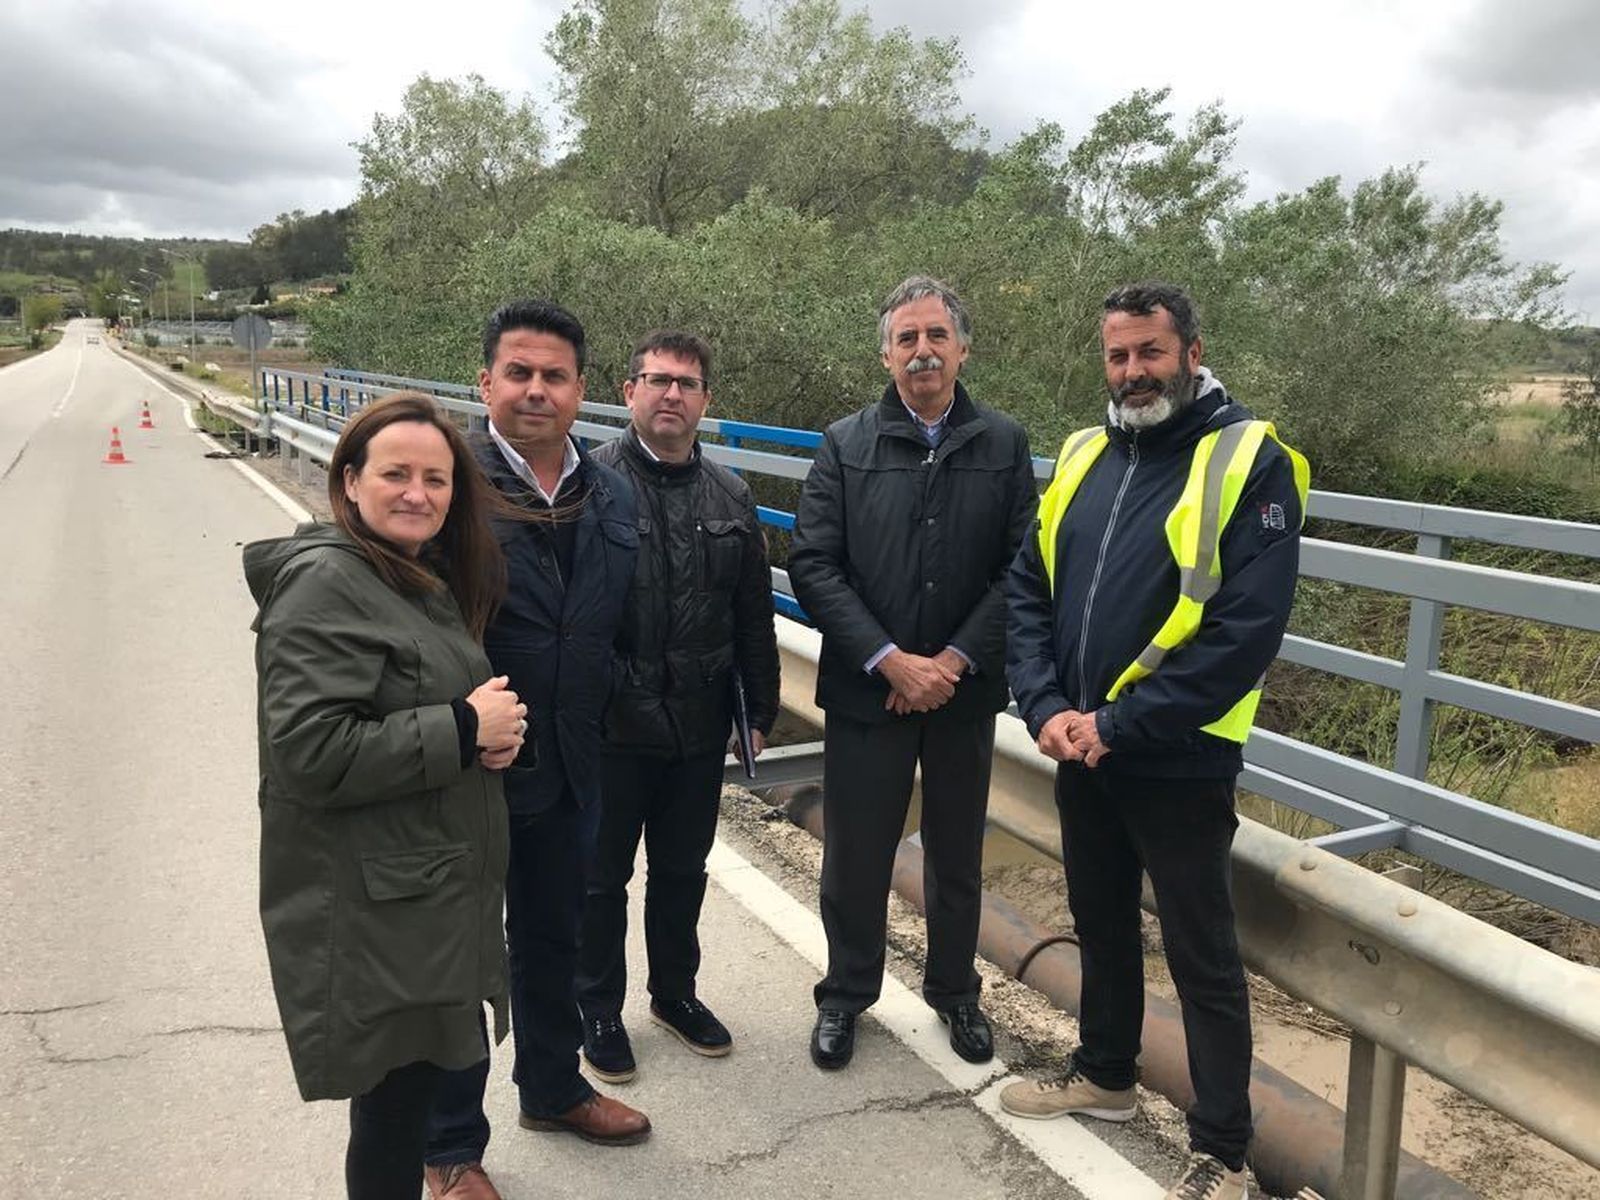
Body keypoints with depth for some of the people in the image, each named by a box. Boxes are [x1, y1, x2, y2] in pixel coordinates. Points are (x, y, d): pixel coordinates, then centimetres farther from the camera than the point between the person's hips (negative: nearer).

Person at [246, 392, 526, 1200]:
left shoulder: (428, 580, 11)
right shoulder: (325, 585, -17)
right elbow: (309, 752, -26)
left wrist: (494, 728, 0)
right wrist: (463, 730, -20)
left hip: (434, 884, 9)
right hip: (373, 907, -9)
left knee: (415, 1080, 20)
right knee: (395, 1095, 3)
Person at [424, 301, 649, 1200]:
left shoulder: (614, 496, 2)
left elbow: (618, 622, 7)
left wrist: (602, 719, 4)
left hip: (571, 768, 5)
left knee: (554, 938, 24)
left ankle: (554, 1088, 48)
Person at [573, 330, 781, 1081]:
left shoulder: (730, 495, 5)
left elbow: (754, 615, 8)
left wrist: (761, 707, 8)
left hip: (700, 722, 5)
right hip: (612, 721, -4)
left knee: (683, 868, 20)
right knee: (603, 876, 13)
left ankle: (675, 992, 41)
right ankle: (599, 1011, 33)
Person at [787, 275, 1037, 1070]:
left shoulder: (1004, 445, 0)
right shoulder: (845, 445, -2)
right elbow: (812, 566, -7)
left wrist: (953, 662, -13)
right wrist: (891, 662, -15)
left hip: (965, 691, 1)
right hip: (866, 689, -1)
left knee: (957, 853, 17)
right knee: (855, 854, 10)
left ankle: (954, 991, 38)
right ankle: (845, 995, 32)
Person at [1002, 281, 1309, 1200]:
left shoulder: (1251, 461, -12)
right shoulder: (1082, 457, 6)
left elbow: (1247, 630, -20)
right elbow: (1028, 590, 5)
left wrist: (1119, 725, -19)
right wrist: (1047, 708, -10)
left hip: (1179, 762, -6)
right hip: (1080, 752, 6)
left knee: (1202, 958, 7)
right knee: (1102, 925, 22)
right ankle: (1105, 1076, 43)